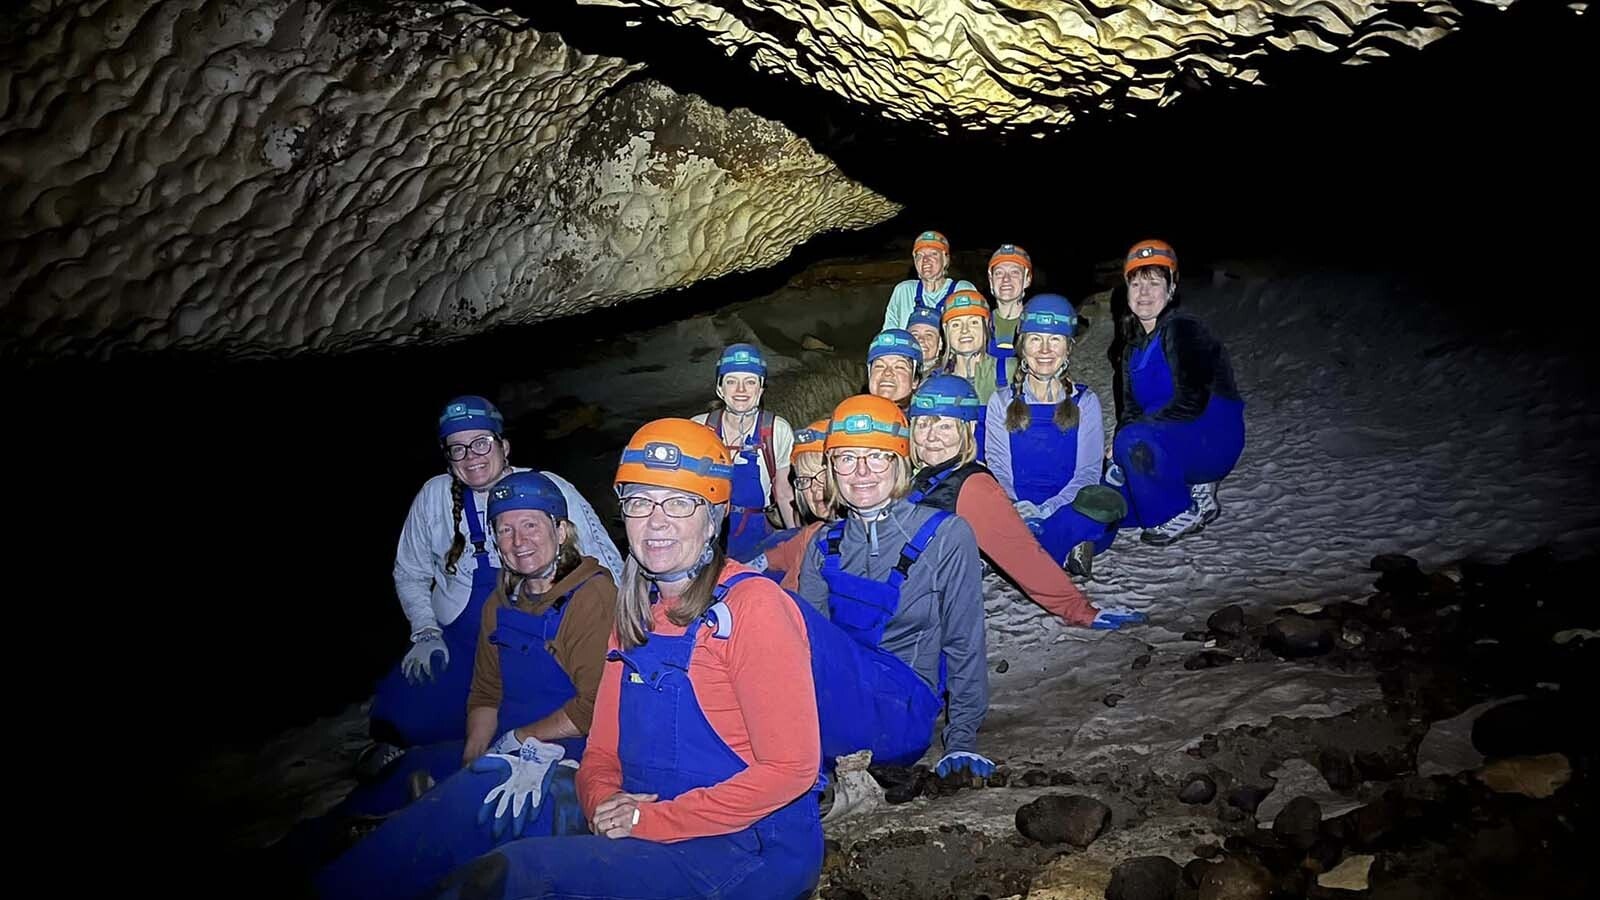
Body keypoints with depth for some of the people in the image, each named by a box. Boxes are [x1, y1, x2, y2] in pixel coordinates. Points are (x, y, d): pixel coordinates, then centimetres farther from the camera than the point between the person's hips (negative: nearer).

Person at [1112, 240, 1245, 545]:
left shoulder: (1182, 330, -16)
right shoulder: (1134, 343, 11)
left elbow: (1190, 402, -25)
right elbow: (1130, 406, 11)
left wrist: (1127, 435, -22)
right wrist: (1118, 444, -10)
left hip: (1214, 440, -8)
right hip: (1172, 444, 8)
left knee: (1134, 441, -35)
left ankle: (1180, 516, -12)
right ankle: (1195, 492, 12)